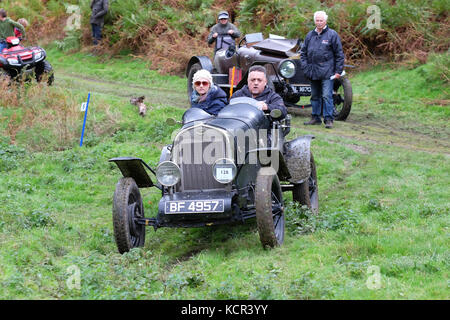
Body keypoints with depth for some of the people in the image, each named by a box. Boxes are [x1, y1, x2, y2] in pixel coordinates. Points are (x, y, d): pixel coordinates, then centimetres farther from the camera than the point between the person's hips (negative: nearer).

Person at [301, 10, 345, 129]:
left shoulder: (332, 35, -1)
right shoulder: (310, 35, 12)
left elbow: (339, 54, -1)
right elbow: (303, 52, 18)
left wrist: (338, 71, -5)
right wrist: (305, 67, 5)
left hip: (327, 72, -5)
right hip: (313, 72, 5)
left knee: (327, 96, -10)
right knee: (315, 96, 13)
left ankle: (328, 119, -7)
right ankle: (315, 118, 22)